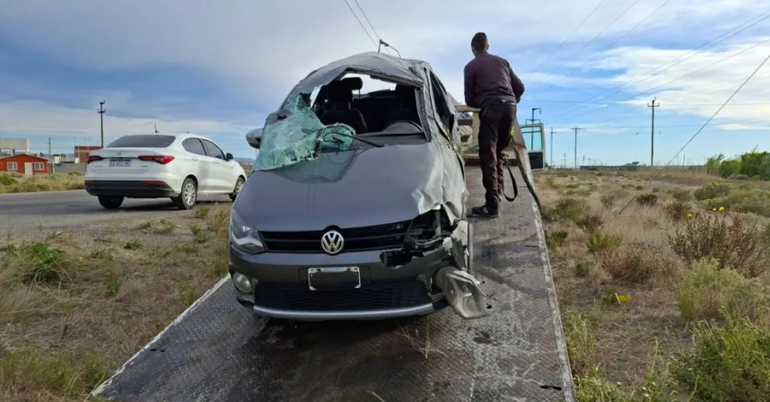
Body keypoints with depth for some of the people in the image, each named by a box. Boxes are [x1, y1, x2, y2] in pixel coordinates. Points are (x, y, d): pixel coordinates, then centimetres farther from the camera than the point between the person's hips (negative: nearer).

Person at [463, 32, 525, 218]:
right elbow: (520, 88, 23)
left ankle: (491, 205, -11)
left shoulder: (471, 66, 13)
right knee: (498, 152, 20)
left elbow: (469, 99, 11)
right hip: (509, 106, 5)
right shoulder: (502, 61, 26)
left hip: (491, 107, -5)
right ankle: (498, 192, 23)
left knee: (488, 156, -6)